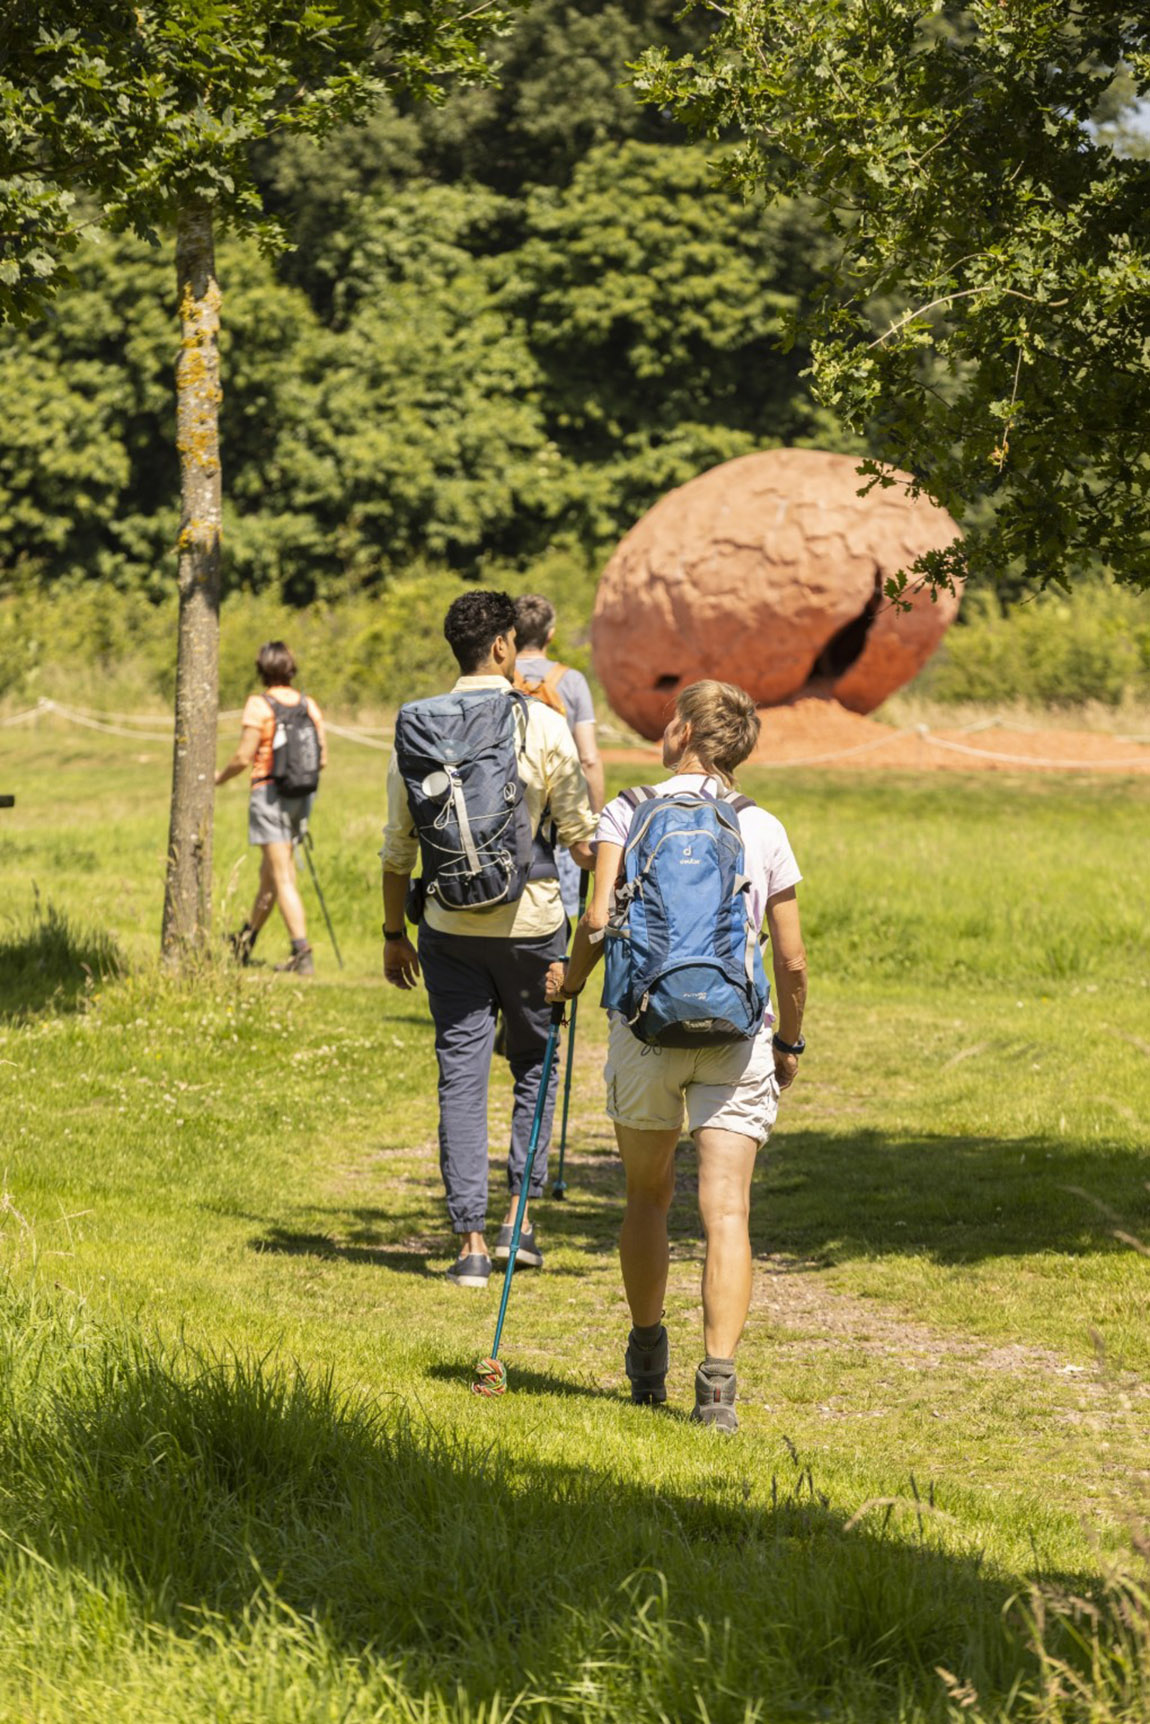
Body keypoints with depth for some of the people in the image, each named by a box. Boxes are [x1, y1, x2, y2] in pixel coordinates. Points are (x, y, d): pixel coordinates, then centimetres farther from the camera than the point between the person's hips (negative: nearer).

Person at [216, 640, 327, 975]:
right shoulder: (308, 705, 5)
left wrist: (220, 777, 6)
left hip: (270, 792, -6)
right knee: (268, 871, 20)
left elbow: (244, 757, -13)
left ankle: (303, 955, -15)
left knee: (283, 878, -7)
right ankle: (245, 943, 36)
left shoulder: (258, 706, -12)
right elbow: (323, 758, 6)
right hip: (301, 795, 6)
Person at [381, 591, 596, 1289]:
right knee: (536, 1058, 18)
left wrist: (394, 932, 14)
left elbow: (398, 846, 4)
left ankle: (472, 1240, 3)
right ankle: (518, 1215, 12)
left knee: (461, 1077, 4)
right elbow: (579, 834, -3)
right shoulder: (544, 725, -7)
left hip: (449, 925, 2)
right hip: (530, 918, -2)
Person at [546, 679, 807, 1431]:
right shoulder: (764, 829, 7)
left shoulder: (629, 812, 2)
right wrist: (789, 1042, 21)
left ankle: (648, 1363, 31)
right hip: (736, 1031, 0)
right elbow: (794, 960, 7)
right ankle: (718, 1378, -18)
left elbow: (599, 920, -10)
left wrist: (571, 977, 10)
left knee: (648, 1197, 18)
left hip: (647, 1026, 0)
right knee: (727, 1209, -5)